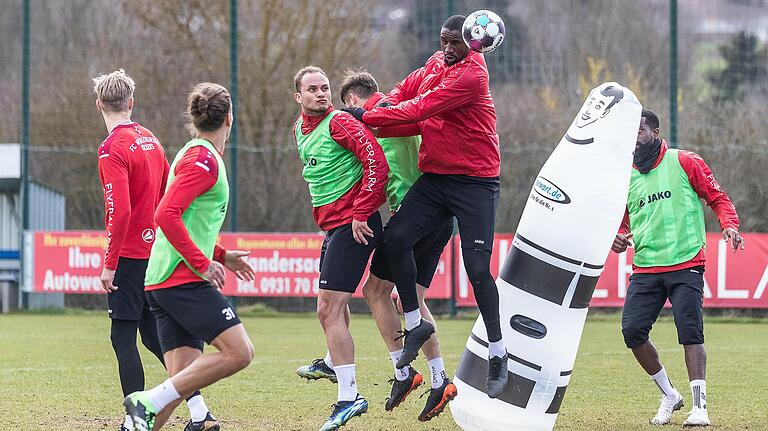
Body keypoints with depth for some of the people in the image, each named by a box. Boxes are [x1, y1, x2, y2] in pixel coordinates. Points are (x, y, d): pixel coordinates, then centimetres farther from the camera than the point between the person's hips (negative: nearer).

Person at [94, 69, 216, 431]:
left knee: (123, 337, -2)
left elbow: (120, 212, -22)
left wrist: (109, 263, -18)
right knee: (154, 334, 14)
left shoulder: (112, 148, -14)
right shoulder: (150, 140, 11)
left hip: (129, 255, -8)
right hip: (156, 252, 8)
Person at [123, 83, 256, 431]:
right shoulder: (204, 159, -10)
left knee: (184, 376, 3)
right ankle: (148, 402, -17)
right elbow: (166, 215, -21)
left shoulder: (193, 155, 21)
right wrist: (202, 263, -18)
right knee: (239, 352, -13)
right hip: (184, 280, -10)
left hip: (161, 281, 10)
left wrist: (221, 255, 28)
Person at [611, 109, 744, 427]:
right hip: (646, 269, 4)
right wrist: (619, 238, 1)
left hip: (686, 265, -4)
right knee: (632, 329, -9)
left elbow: (717, 198, 5)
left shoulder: (685, 163, 2)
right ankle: (669, 396, 9)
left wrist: (730, 226, -14)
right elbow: (622, 222, 24)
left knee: (690, 332, -13)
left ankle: (699, 407, -10)